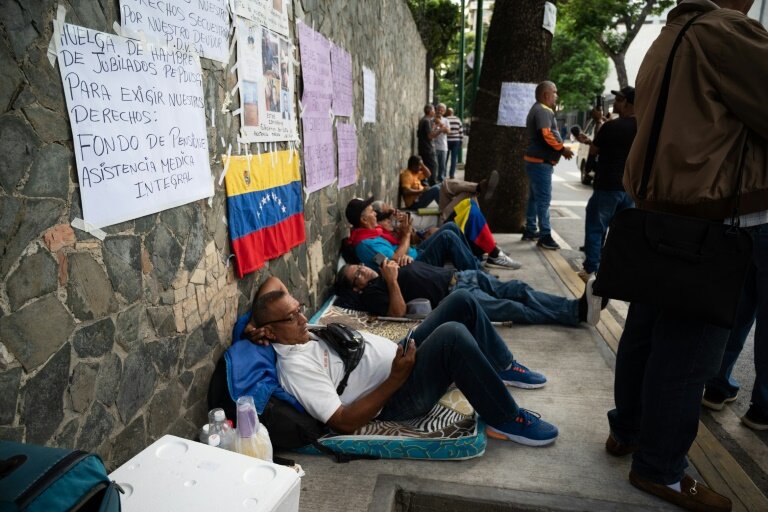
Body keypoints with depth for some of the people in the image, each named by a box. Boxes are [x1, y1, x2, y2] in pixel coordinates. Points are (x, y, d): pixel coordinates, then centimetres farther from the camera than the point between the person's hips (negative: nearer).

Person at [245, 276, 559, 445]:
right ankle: (506, 420, -14)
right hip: (397, 398, -9)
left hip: (402, 355, 9)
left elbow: (274, 282, 19)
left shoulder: (296, 332, 7)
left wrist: (253, 323, 1)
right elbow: (344, 422, -23)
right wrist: (395, 380, -25)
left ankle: (503, 368, 23)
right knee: (452, 335, -34)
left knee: (462, 301, 3)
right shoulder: (295, 367, -18)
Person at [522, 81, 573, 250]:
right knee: (544, 198, -9)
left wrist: (559, 149, 15)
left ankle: (530, 230, 22)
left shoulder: (539, 110, 20)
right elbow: (546, 135, -27)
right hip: (541, 162, -11)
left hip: (537, 160, 11)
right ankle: (545, 236, -7)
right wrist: (562, 149, -16)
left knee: (535, 197, 15)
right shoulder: (543, 111, -14)